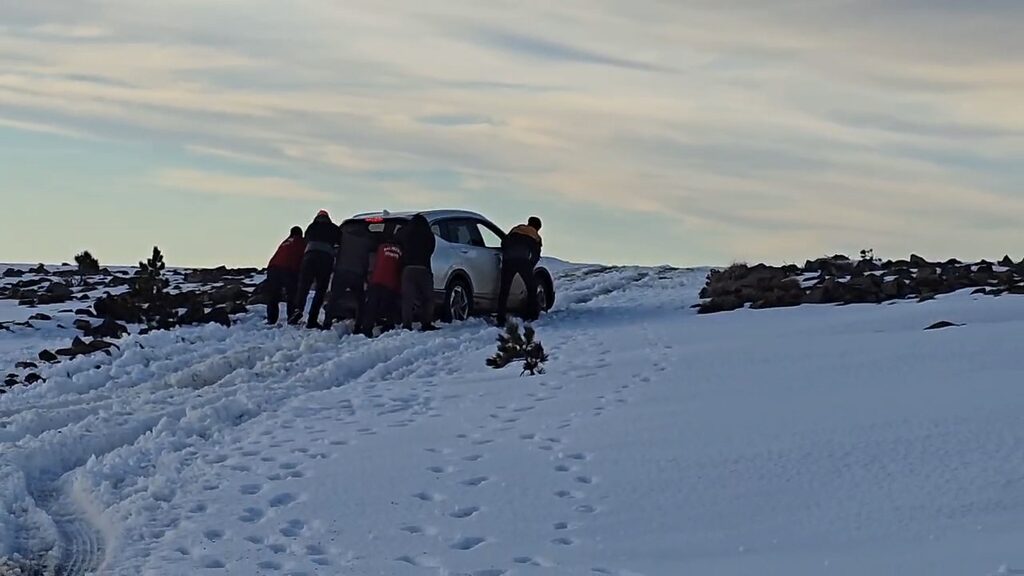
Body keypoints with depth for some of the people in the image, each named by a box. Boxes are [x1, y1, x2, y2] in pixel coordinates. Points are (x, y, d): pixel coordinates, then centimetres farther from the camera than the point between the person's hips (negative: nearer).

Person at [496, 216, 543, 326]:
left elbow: (504, 243, 19)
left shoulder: (515, 230, 26)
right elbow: (536, 256, 18)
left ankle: (501, 319, -2)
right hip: (523, 262, -1)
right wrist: (529, 267, 28)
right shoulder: (536, 237, 23)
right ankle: (532, 315, 17)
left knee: (504, 290, 5)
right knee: (531, 287, 18)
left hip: (508, 261, 1)